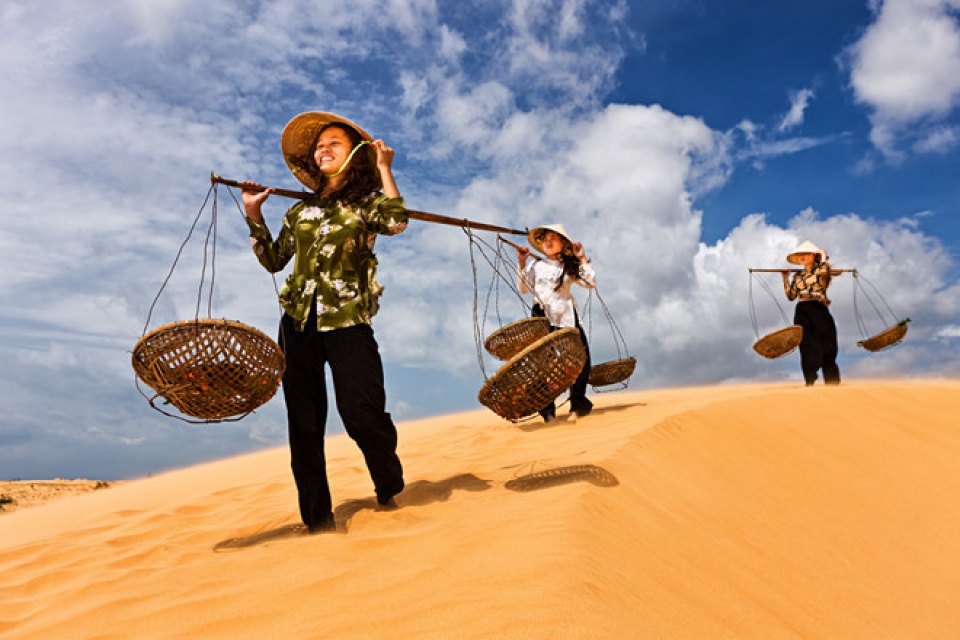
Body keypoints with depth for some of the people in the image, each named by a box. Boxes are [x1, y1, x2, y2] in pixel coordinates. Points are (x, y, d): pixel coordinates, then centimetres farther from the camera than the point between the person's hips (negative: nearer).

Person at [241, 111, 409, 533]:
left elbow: (397, 222, -15)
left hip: (347, 321, -4)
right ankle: (318, 519, 15)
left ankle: (389, 490, 18)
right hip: (299, 323, 5)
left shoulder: (366, 203, 7)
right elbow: (273, 261, 19)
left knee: (363, 413, -12)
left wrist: (384, 167, -4)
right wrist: (254, 218, 11)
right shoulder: (301, 211, 17)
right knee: (304, 422, 4)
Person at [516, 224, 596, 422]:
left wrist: (582, 259, 0)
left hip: (568, 318, 1)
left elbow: (591, 283, 1)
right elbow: (523, 288, 3)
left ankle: (578, 402, 12)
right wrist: (521, 264, -3)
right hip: (543, 319, -1)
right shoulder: (536, 266, 11)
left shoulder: (570, 267, 12)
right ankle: (547, 410, 3)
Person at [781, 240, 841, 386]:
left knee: (826, 347, -2)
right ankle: (810, 380, -4)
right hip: (802, 313, 4)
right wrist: (785, 279, 5)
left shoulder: (821, 270, 5)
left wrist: (824, 257, -2)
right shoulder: (797, 275, 16)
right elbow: (791, 296, 12)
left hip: (819, 310, -3)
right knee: (807, 346, -4)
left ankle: (832, 382, 6)